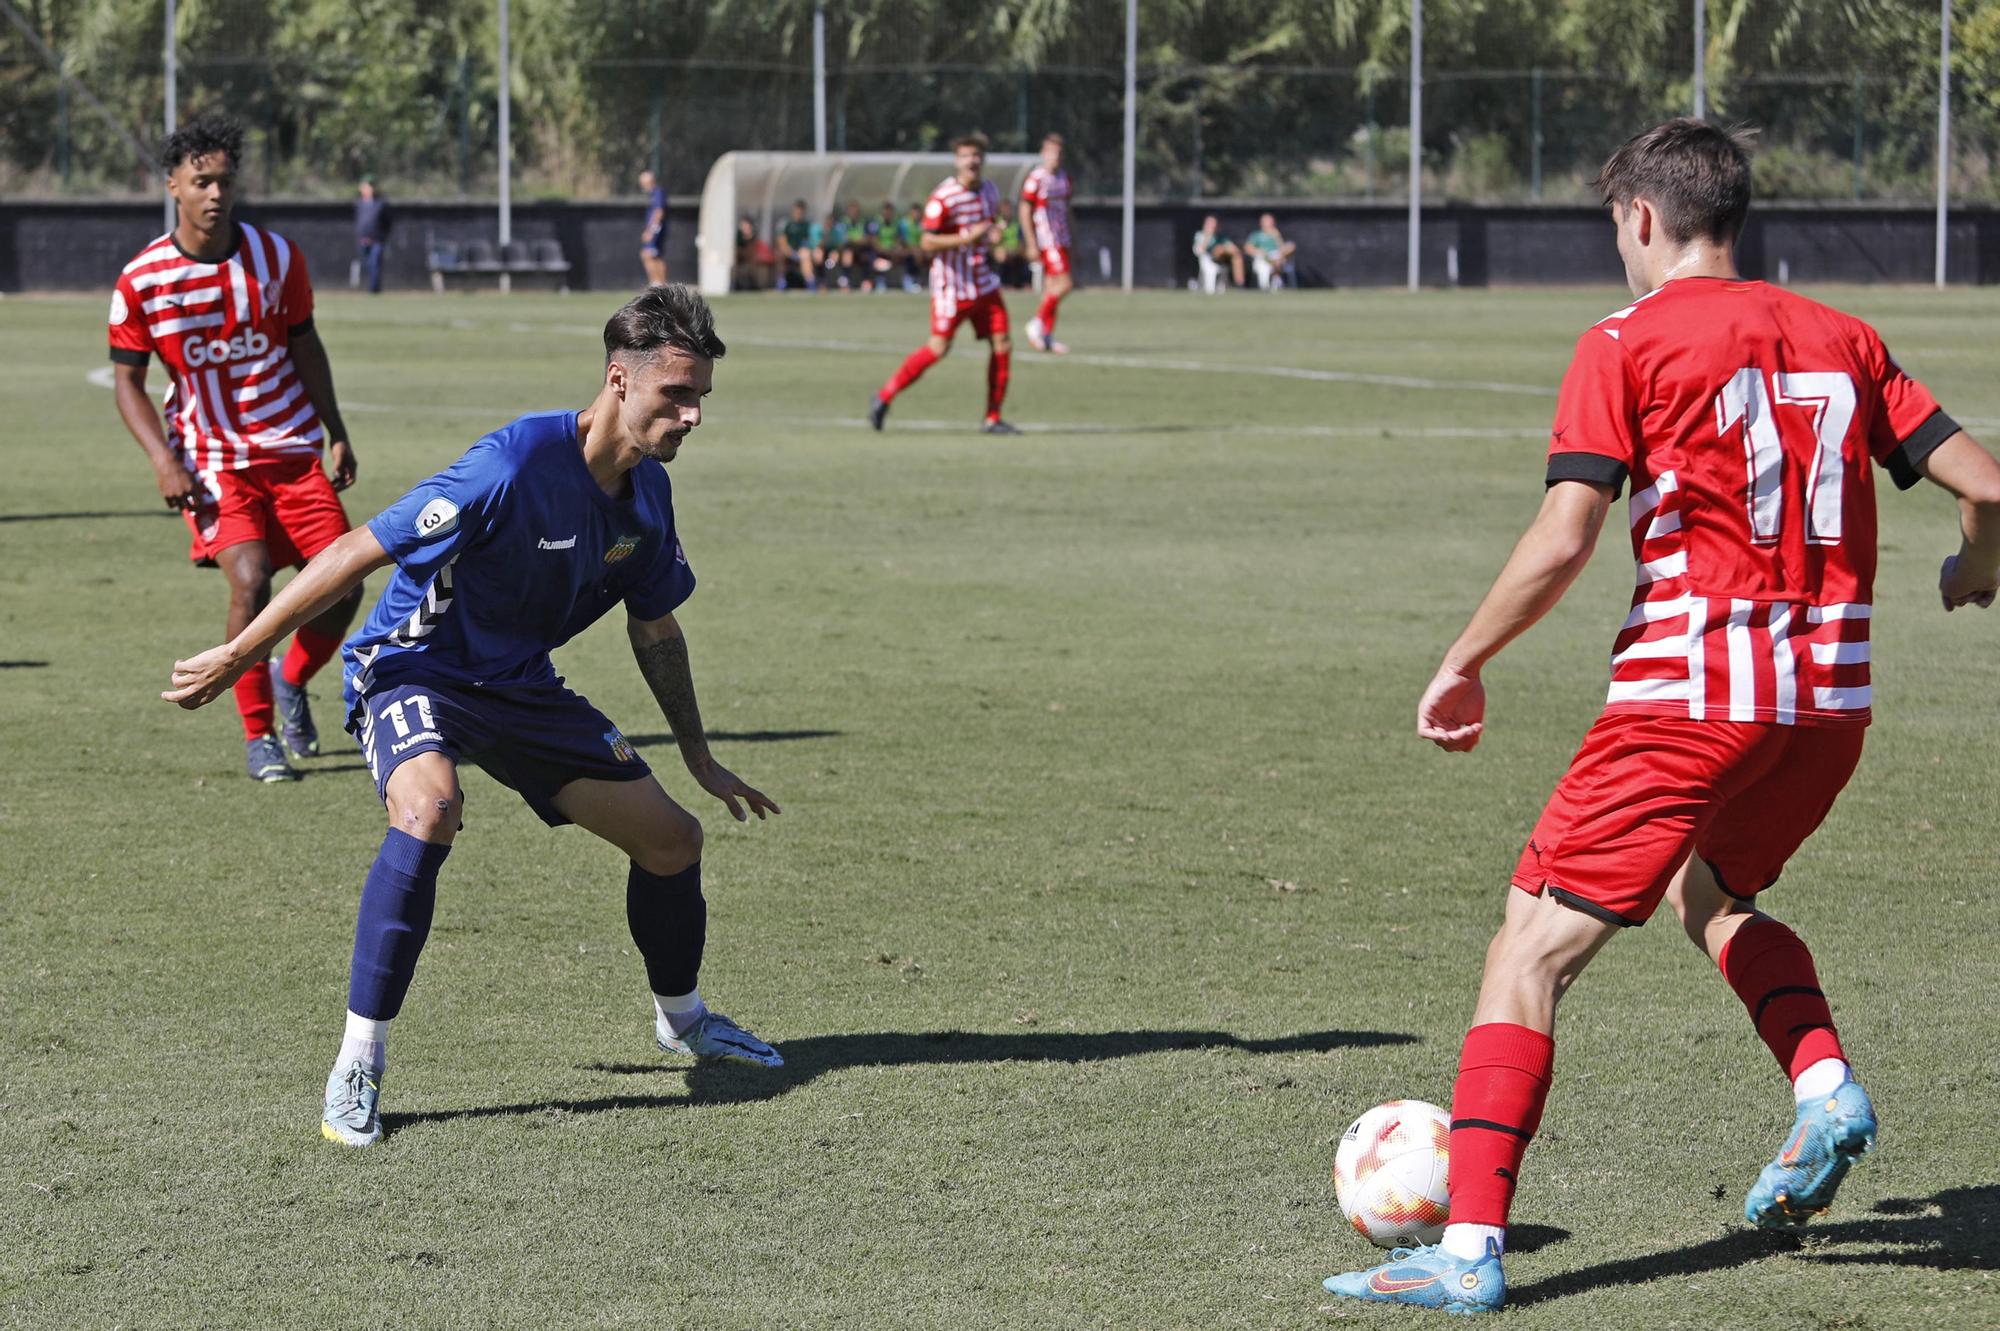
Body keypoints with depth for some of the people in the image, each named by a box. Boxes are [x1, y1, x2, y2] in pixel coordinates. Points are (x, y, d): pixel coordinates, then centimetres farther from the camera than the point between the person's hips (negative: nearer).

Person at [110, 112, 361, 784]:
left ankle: (291, 681, 26)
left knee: (342, 583, -5)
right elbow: (127, 381, 0)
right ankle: (258, 735, -7)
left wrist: (336, 433, 9)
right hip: (211, 461, -3)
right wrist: (164, 461, -13)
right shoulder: (142, 281, -8)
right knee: (250, 579, -23)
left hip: (293, 449, 3)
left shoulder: (276, 256, -1)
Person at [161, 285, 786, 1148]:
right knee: (429, 809, -38)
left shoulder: (646, 493, -5)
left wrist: (699, 756, 20)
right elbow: (357, 553, -26)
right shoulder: (515, 465, -30)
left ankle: (680, 1018, 38)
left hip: (519, 686, 7)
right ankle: (357, 1069, -29)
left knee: (672, 839, 7)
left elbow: (655, 629, 14)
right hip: (413, 665, -7)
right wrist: (235, 657, -22)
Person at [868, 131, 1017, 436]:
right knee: (939, 347, -7)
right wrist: (968, 238, -24)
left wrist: (994, 236, 1)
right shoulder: (942, 198, -15)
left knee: (1002, 345, -1)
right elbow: (927, 242, -17)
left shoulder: (989, 192, 7)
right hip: (951, 283, -7)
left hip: (984, 282, 7)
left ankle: (992, 419, 6)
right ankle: (884, 396, 8)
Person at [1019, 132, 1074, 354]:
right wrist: (1032, 244, -13)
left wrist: (1071, 241, 20)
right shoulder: (1036, 179, -11)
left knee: (1052, 286, 9)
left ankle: (1047, 336, 12)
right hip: (1046, 239, -7)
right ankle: (1037, 323, -2)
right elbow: (1025, 213, -10)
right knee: (1064, 283, -14)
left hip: (1062, 241, 7)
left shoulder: (1064, 177, 12)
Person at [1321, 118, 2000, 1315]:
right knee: (1711, 891, 32)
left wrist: (1463, 668, 0)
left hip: (1690, 696, -6)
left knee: (1532, 949, -2)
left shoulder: (1629, 344, -3)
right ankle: (1826, 1082, 8)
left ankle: (1472, 1248, -12)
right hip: (1832, 696, 6)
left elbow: (1561, 543, -12)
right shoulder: (1840, 337, 11)